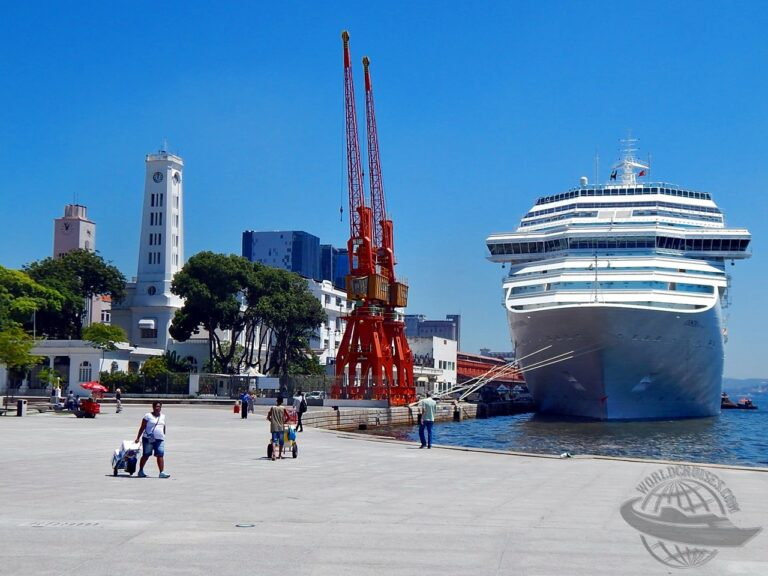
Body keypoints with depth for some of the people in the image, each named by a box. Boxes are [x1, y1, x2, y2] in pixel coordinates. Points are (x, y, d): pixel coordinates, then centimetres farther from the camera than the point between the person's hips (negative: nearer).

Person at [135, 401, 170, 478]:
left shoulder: (163, 416, 14)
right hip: (148, 439, -4)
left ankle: (162, 472, -12)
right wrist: (138, 438, -4)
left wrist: (163, 436, 19)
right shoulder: (148, 416, -1)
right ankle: (140, 471, 19)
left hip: (160, 439, 4)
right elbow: (142, 427, -2)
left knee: (160, 455, -7)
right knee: (146, 455, 5)